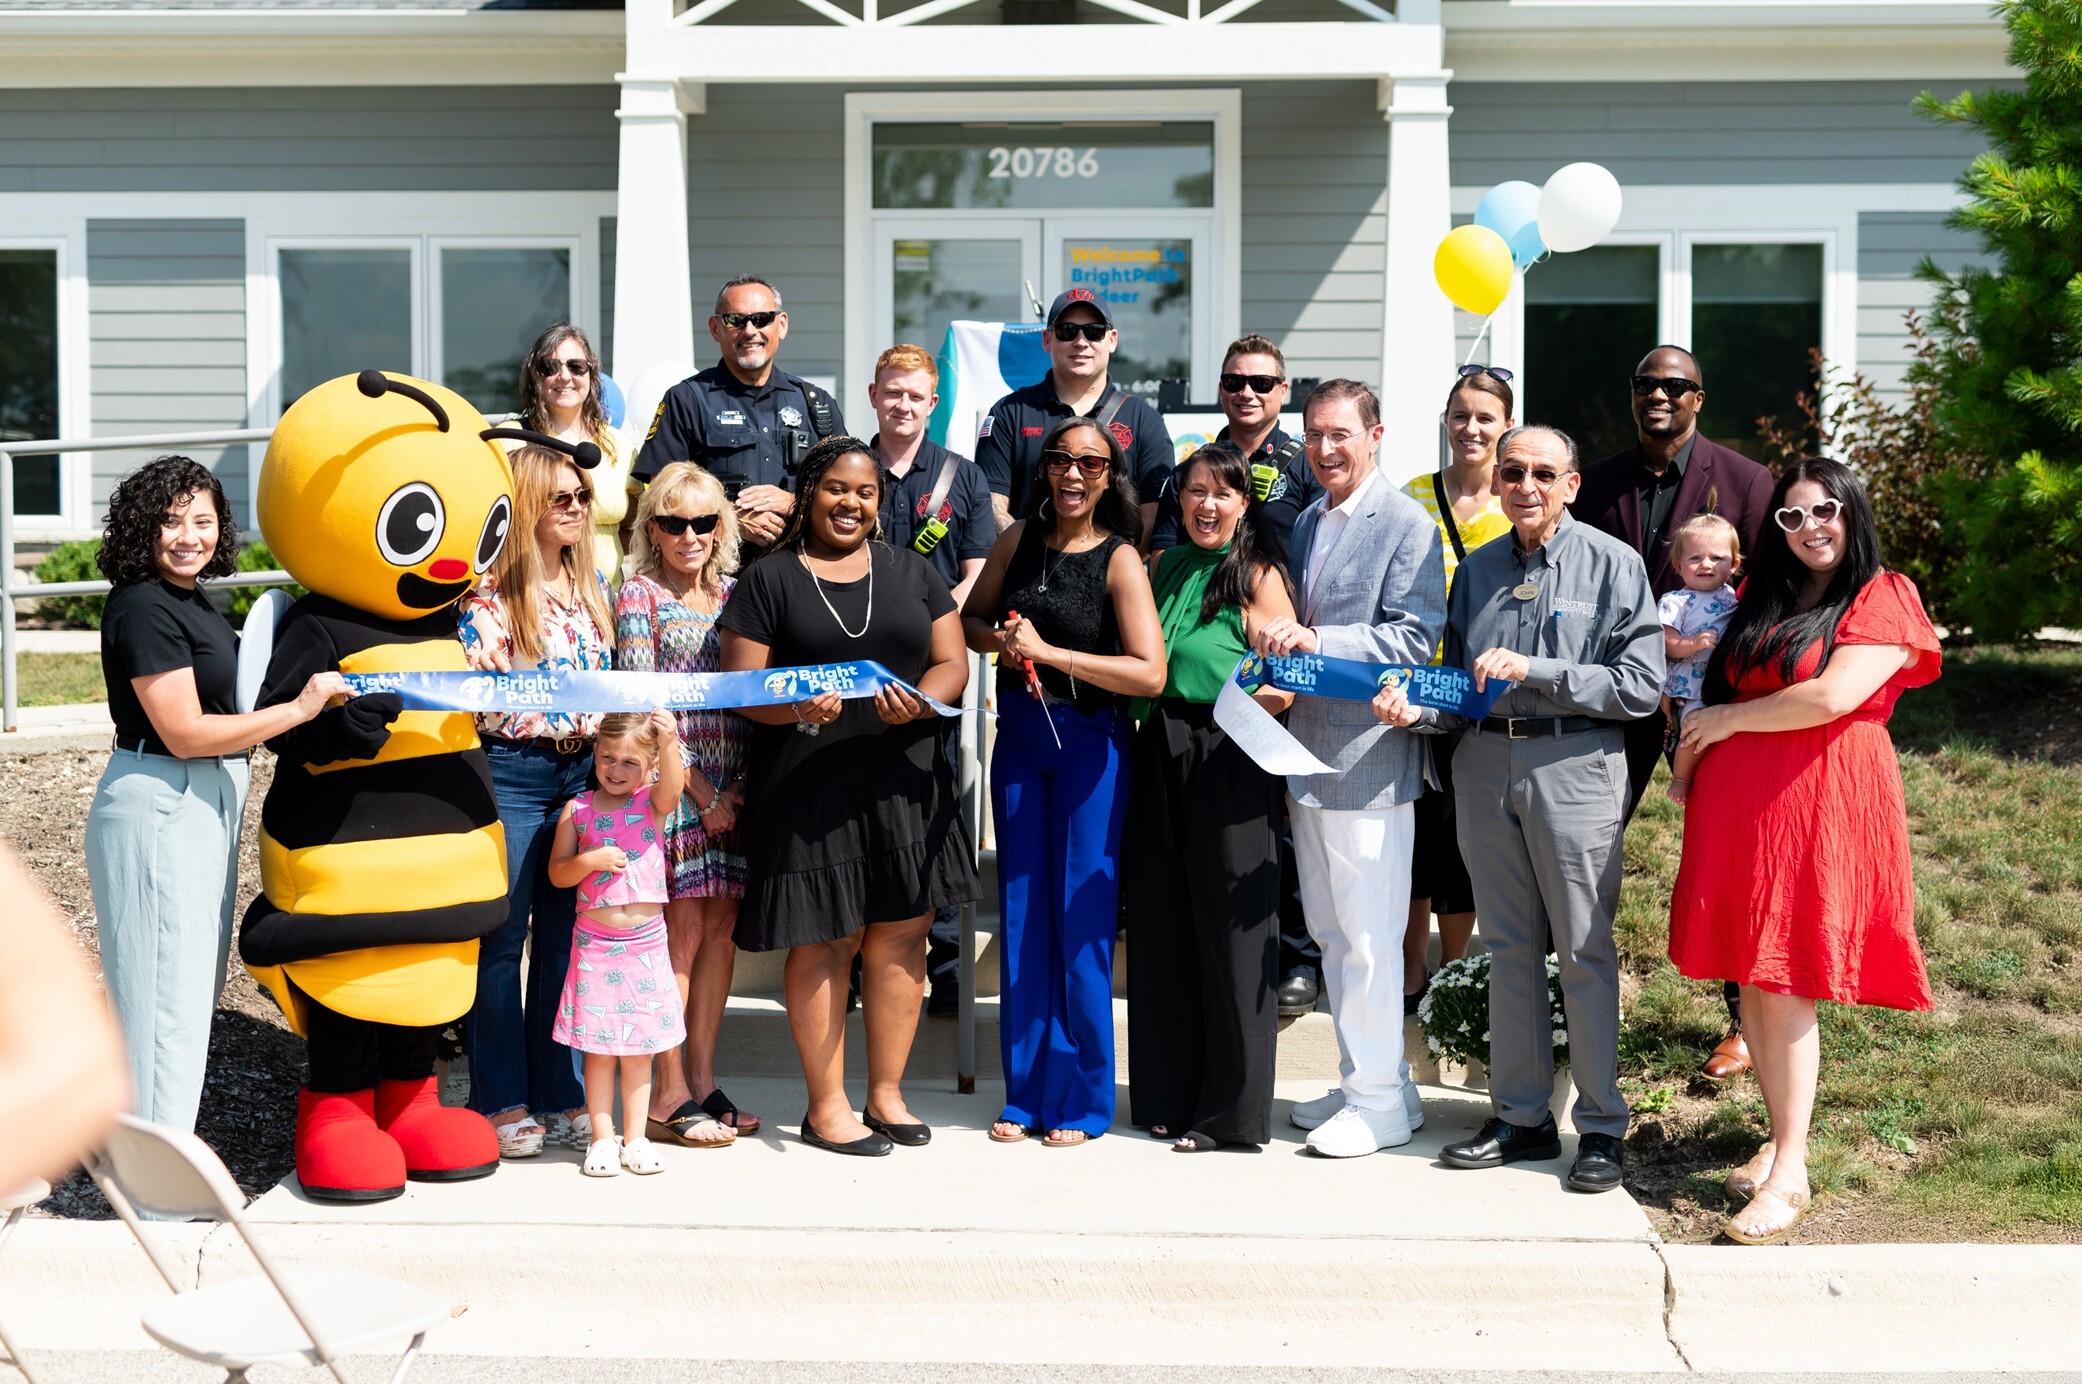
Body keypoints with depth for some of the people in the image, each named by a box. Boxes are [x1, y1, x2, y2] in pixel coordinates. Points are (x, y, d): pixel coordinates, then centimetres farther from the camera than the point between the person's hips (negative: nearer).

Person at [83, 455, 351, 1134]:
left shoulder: (193, 600, 12)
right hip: (157, 805, -10)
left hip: (203, 803, 10)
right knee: (168, 995, -5)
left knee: (197, 982, 18)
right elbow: (184, 732, -20)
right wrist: (299, 708, -18)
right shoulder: (143, 608, -17)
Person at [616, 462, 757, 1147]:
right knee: (682, 932, -5)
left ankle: (702, 1082, 15)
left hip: (730, 781, 6)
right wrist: (698, 787, -12)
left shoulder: (733, 593, 14)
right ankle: (668, 1096, 1)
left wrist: (740, 780, 0)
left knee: (721, 930, 6)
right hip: (671, 779, -6)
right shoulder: (640, 595, -2)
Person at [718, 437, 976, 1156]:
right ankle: (826, 1106, 11)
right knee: (823, 944, 0)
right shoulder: (768, 579, 3)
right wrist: (795, 706, -22)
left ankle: (886, 1093, 17)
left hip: (905, 783, 3)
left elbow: (952, 662, 9)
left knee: (900, 939, 4)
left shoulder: (911, 571, 14)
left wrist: (920, 701, -12)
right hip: (809, 791, -3)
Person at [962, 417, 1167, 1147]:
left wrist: (1047, 650, -19)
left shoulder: (1120, 560, -11)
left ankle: (1081, 1100, 10)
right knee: (1021, 917, 8)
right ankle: (1027, 1093, 18)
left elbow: (1149, 674, -19)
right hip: (1019, 738, 5)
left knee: (1080, 922, -1)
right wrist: (1000, 640, -7)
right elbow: (970, 619, 16)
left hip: (1090, 745, -5)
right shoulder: (1019, 541, 3)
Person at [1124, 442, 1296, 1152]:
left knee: (1228, 930, -1)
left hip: (1230, 764, -6)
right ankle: (1170, 1092, 19)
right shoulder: (1164, 567, 13)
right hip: (1160, 755, 6)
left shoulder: (1259, 577, -4)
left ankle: (1232, 1109, 7)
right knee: (1163, 926, 9)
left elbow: (1281, 688, -9)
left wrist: (1241, 694, -29)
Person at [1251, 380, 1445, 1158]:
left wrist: (1312, 642, -26)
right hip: (1307, 752, 8)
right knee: (1329, 933, 14)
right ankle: (1359, 1083, 25)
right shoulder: (1305, 523, 16)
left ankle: (1381, 1101, 6)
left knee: (1368, 936, -4)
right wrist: (1277, 644, 6)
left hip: (1367, 755, -8)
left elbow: (1415, 639, -18)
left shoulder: (1407, 526, -9)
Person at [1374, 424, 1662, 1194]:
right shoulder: (1477, 569, 14)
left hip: (1574, 765, -5)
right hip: (1486, 764, 5)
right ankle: (1522, 1118, 18)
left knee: (1584, 948, -2)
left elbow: (1640, 685, -10)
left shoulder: (1613, 565, -2)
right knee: (1508, 946, 9)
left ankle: (1601, 1128, 7)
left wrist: (1531, 671, -15)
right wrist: (1418, 710, -3)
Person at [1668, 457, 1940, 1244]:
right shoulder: (1761, 598, 17)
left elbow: (1833, 695, -14)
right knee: (1752, 978, 5)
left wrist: (1727, 720, -4)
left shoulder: (1883, 598, -2)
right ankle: (1779, 1136, 17)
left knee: (1786, 985, -8)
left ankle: (1789, 1173, -4)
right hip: (1739, 797, 6)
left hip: (1822, 801, -6)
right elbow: (1722, 684, 28)